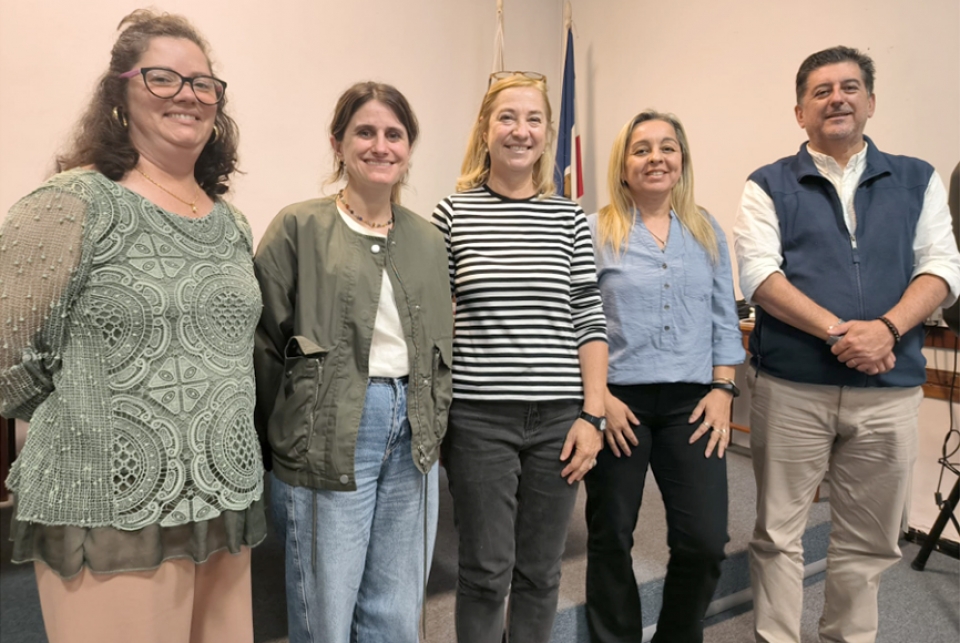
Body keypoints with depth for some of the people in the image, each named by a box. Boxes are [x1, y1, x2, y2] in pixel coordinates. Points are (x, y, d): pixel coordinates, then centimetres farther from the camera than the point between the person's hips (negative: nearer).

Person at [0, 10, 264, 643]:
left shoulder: (233, 225, 10)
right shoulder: (76, 205, -9)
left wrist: (217, 437, 13)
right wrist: (90, 428, 2)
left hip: (224, 509, 6)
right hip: (110, 517, -5)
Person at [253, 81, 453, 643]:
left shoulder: (428, 238, 12)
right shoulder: (299, 228, -2)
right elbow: (264, 342, -4)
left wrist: (433, 424, 7)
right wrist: (285, 435, -3)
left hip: (412, 443, 5)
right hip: (328, 442, -4)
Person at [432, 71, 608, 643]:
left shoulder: (569, 218, 5)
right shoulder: (453, 214, 0)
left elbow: (590, 322, 4)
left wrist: (592, 414, -2)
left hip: (559, 418, 2)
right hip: (479, 417, -2)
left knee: (540, 571, 15)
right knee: (487, 570, 8)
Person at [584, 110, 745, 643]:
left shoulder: (707, 232, 11)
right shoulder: (594, 233, -1)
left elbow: (724, 320, 12)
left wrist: (722, 389, 2)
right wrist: (599, 397, -10)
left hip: (691, 403, 3)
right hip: (618, 401, -2)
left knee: (705, 541, 1)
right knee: (611, 538, 9)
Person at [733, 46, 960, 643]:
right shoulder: (769, 186, 4)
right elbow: (759, 273, -8)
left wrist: (886, 328, -16)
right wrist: (839, 331, -17)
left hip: (890, 389, 3)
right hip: (792, 386, -2)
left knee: (869, 542, 14)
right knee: (778, 534, 7)